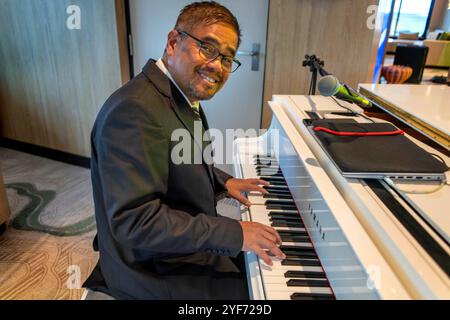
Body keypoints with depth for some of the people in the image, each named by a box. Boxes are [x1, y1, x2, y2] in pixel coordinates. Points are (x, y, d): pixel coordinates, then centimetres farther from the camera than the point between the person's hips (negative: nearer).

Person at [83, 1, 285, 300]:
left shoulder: (184, 95, 2)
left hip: (188, 239, 9)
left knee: (262, 261, 19)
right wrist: (234, 233, -28)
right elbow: (136, 221, -32)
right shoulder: (136, 110, -30)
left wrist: (223, 181, 4)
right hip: (155, 272, -9)